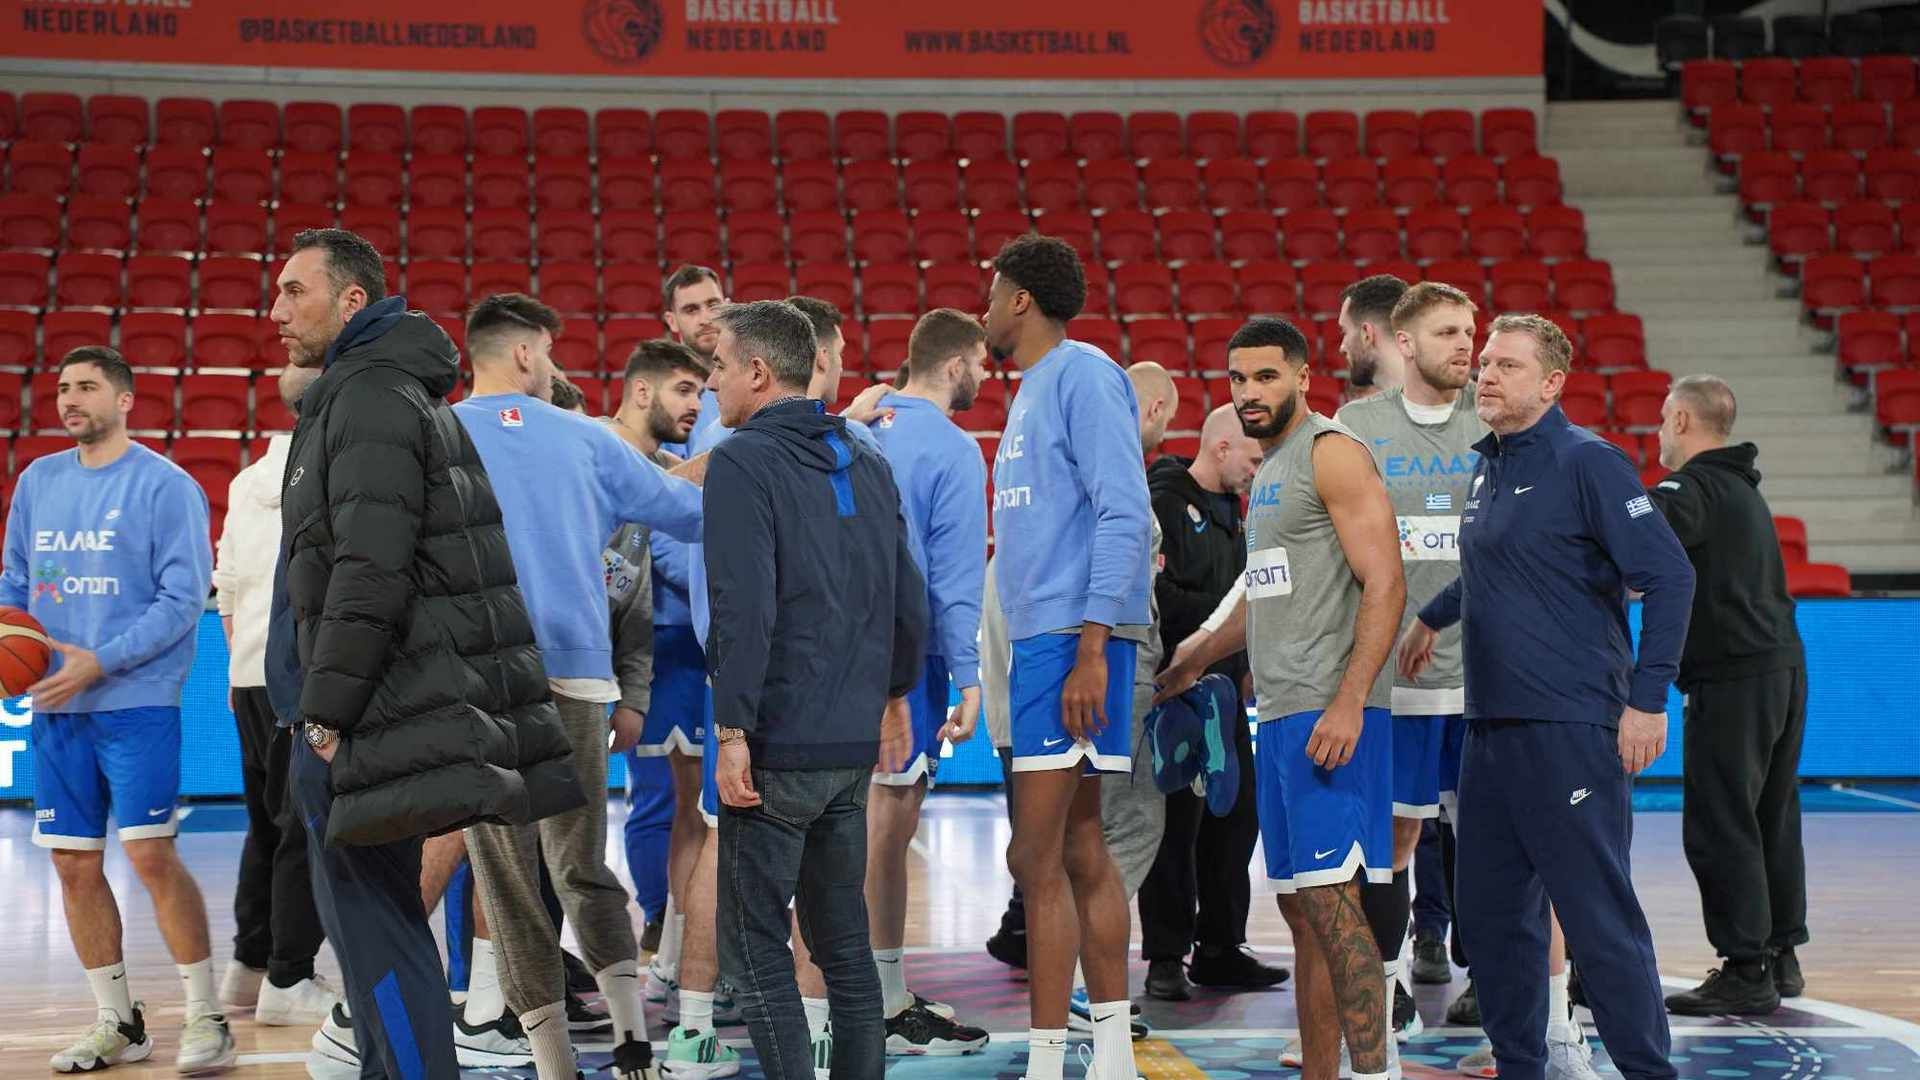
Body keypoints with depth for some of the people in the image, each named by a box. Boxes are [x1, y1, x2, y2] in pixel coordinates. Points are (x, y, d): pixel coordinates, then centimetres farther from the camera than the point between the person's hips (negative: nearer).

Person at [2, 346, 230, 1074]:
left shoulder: (165, 485, -5)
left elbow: (184, 598, -10)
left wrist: (100, 662, -17)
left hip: (137, 702, -6)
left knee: (151, 855, -11)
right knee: (75, 865, 6)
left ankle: (205, 1018, 0)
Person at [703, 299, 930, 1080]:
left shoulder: (743, 462, -10)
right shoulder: (867, 465, 12)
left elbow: (743, 609, -19)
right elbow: (909, 599, 15)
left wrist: (732, 731, -16)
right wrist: (894, 695, 26)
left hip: (778, 747, -7)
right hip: (854, 746, 7)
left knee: (754, 945, 0)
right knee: (843, 941, 15)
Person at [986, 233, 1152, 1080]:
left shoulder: (1084, 376, -10)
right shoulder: (1034, 388, 20)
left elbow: (1125, 516, -18)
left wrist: (1092, 646, -23)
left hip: (1073, 638, -10)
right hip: (1040, 637, 10)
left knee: (1037, 858, -10)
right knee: (1079, 850, 12)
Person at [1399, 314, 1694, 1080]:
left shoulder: (1586, 462, -8)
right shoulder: (1487, 468, 15)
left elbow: (1669, 574, -13)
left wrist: (1648, 700, -17)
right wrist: (1431, 619, 38)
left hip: (1570, 727, -8)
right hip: (1491, 724, 8)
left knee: (1599, 916, -7)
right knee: (1492, 914, 11)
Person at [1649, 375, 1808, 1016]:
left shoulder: (1694, 489, -12)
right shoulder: (1742, 488, 20)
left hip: (1733, 677, -10)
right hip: (1784, 667, 10)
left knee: (1719, 827, -6)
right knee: (1772, 819, 15)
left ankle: (1745, 972, -6)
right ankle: (1780, 955, 22)